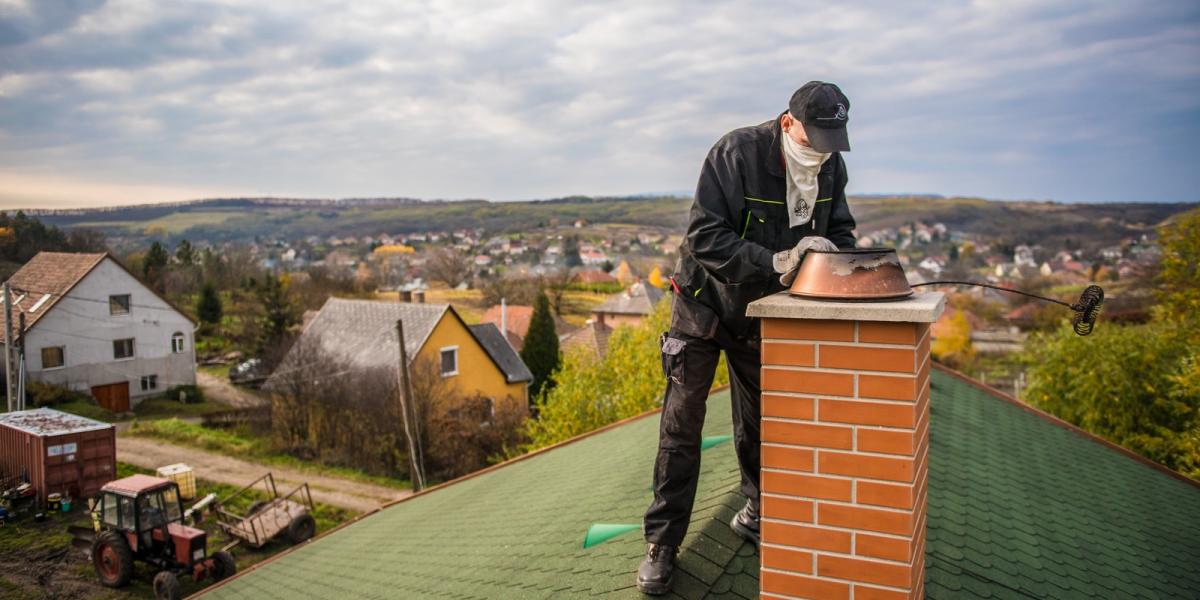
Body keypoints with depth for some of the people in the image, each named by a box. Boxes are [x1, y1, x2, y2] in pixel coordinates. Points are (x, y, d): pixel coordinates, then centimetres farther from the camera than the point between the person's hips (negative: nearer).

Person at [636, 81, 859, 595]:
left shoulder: (830, 167, -6)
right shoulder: (737, 152, -25)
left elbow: (840, 229, 4)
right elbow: (705, 236, -29)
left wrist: (836, 257, -19)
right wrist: (775, 262, -38)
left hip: (762, 311, 5)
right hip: (704, 302, -5)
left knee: (758, 421, 14)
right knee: (682, 423, -2)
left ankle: (759, 514, 37)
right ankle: (662, 544, 8)